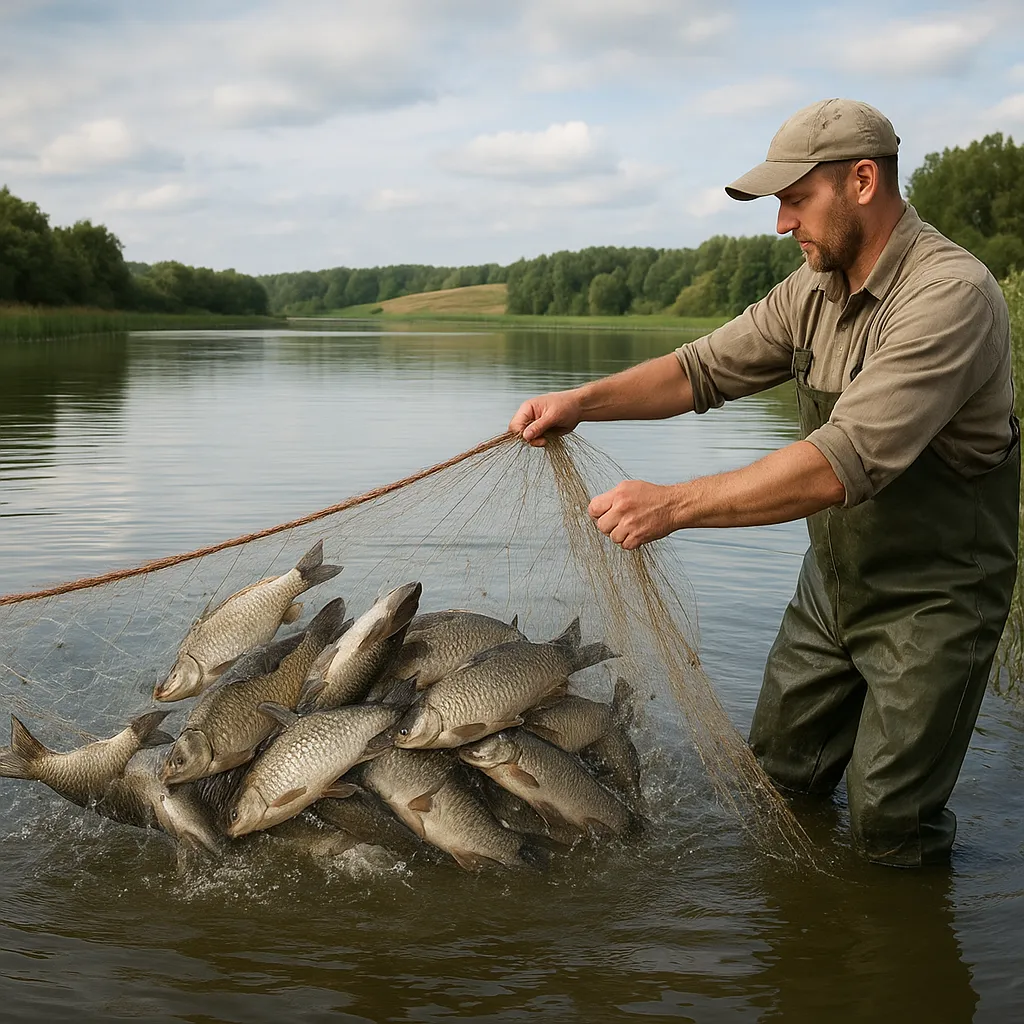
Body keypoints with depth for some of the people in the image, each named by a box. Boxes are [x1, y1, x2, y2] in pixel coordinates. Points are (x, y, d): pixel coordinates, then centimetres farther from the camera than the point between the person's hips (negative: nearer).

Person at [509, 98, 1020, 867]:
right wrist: (582, 401, -9)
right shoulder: (816, 289, 1)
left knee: (888, 832, -1)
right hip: (833, 580, 8)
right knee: (778, 777, 16)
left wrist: (677, 504, -37)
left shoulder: (952, 294, -27)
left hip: (931, 596, -8)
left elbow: (847, 462, -36)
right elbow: (706, 368, 6)